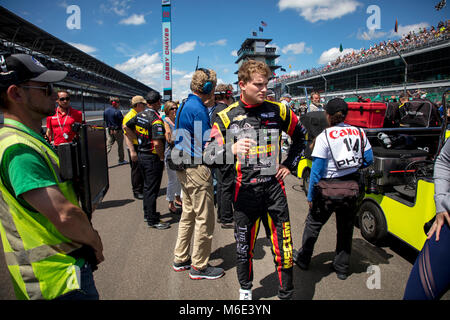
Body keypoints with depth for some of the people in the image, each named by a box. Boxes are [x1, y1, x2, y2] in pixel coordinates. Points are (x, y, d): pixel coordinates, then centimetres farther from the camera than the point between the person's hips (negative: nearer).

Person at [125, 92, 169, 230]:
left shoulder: (140, 115, 5)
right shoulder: (156, 119, -20)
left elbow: (127, 127, 17)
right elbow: (157, 143, -27)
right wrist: (162, 158, -14)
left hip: (141, 155, 8)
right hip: (152, 158, -8)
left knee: (147, 186, 20)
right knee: (152, 189, 0)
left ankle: (148, 213, 34)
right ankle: (152, 220, 9)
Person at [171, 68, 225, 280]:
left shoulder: (185, 105, 13)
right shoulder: (198, 109, -17)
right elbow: (206, 146, -20)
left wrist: (208, 107, 8)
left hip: (184, 168, 10)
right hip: (197, 169, -10)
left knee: (188, 214, 19)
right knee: (204, 219, 1)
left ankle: (180, 259, 30)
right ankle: (199, 267, 14)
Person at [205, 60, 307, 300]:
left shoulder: (278, 110, 2)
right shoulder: (227, 116, -3)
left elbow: (300, 136, 19)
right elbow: (210, 154, -11)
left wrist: (289, 164, 12)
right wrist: (232, 150, -30)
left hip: (274, 186, 1)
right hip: (245, 190, -1)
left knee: (282, 243, 5)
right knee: (244, 244, 13)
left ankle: (286, 293, 26)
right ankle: (245, 289, 37)